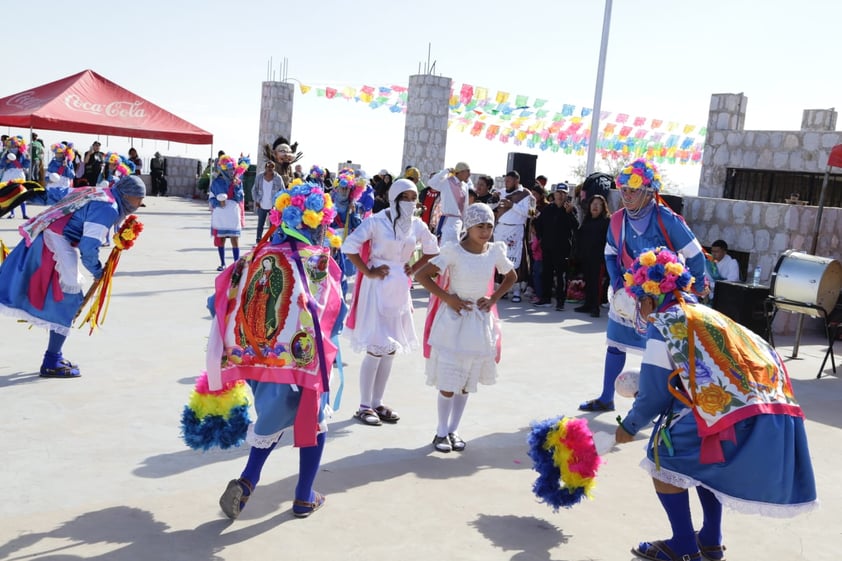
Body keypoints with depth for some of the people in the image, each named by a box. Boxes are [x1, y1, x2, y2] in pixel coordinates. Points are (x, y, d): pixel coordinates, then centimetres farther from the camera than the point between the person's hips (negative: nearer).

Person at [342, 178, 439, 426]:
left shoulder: (417, 225, 3)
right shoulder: (377, 221, -12)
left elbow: (432, 249, 19)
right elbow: (349, 246, -14)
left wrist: (414, 269, 6)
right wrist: (368, 272, -13)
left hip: (400, 288, 6)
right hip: (378, 287, -6)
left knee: (391, 348, 10)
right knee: (376, 348, -6)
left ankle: (378, 403, 22)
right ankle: (364, 406, 7)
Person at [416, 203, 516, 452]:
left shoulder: (495, 251, -1)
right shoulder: (454, 251, -13)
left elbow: (511, 276, 16)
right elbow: (422, 275, -14)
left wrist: (494, 298, 3)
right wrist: (447, 297, -15)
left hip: (480, 322, 4)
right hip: (453, 320, -4)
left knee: (467, 382, 12)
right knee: (448, 382, -1)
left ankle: (453, 430, 25)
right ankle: (441, 432, 16)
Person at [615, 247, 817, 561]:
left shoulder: (662, 325, -1)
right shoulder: (703, 314, 23)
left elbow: (655, 394, 1)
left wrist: (629, 427, 18)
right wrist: (640, 385, 40)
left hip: (738, 419, -9)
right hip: (777, 415, 9)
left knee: (663, 453, 9)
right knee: (700, 458, 29)